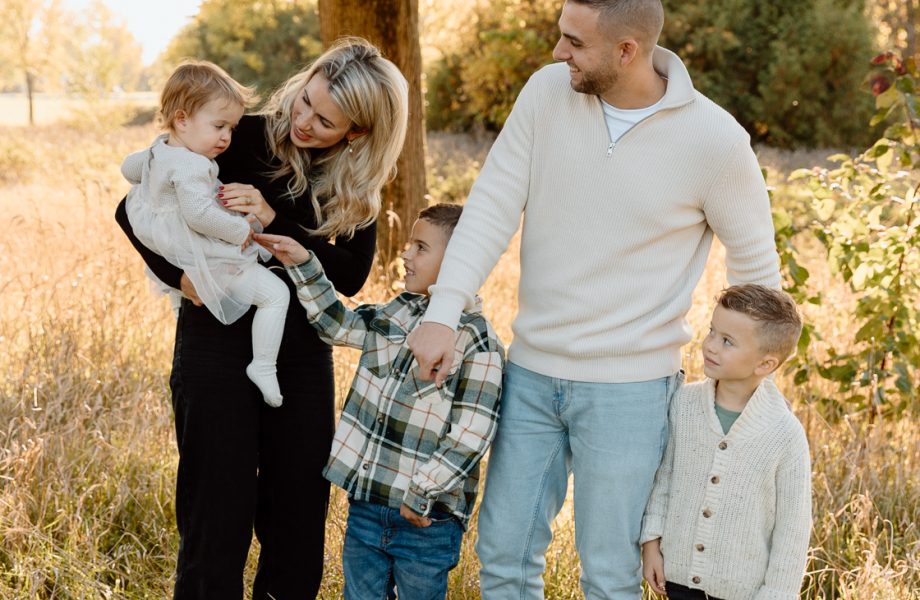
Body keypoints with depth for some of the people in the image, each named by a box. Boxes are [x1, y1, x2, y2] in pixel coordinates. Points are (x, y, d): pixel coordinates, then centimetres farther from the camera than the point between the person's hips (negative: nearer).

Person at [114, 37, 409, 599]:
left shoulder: (358, 187, 0)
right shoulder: (245, 138, -10)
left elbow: (349, 277, -12)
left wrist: (275, 223, -22)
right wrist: (178, 273, -19)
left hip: (302, 350, 3)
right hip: (219, 338, -3)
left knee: (300, 510, 9)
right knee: (218, 512, -2)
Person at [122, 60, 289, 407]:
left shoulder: (158, 152, 4)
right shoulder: (191, 166, -28)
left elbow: (129, 167, 22)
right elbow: (199, 213, -36)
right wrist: (242, 230, -26)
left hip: (169, 258, 10)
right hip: (205, 263, -10)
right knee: (275, 293, -9)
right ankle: (263, 366, -8)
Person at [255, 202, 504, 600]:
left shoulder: (478, 342, -15)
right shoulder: (399, 314, 7)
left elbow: (472, 433, -18)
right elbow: (337, 324, 15)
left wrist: (423, 493, -18)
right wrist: (303, 265, 5)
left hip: (426, 520, -6)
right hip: (366, 504, 6)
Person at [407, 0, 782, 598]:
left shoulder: (715, 139, -14)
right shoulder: (548, 90, -6)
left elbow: (756, 265, -2)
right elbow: (491, 208, -8)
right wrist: (442, 314, -19)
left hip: (631, 387, -3)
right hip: (531, 372, 4)